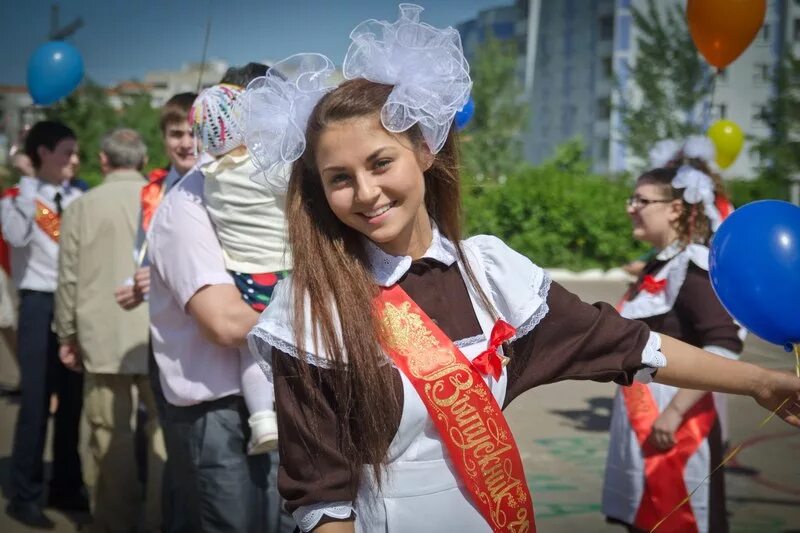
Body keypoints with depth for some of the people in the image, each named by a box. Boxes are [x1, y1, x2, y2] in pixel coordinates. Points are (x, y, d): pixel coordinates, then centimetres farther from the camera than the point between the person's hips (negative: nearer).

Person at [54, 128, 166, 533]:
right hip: (161, 339, 0)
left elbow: (69, 278, 3)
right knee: (164, 430, 6)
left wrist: (66, 335, 14)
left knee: (110, 433, 6)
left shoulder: (82, 207, 0)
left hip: (103, 338, 0)